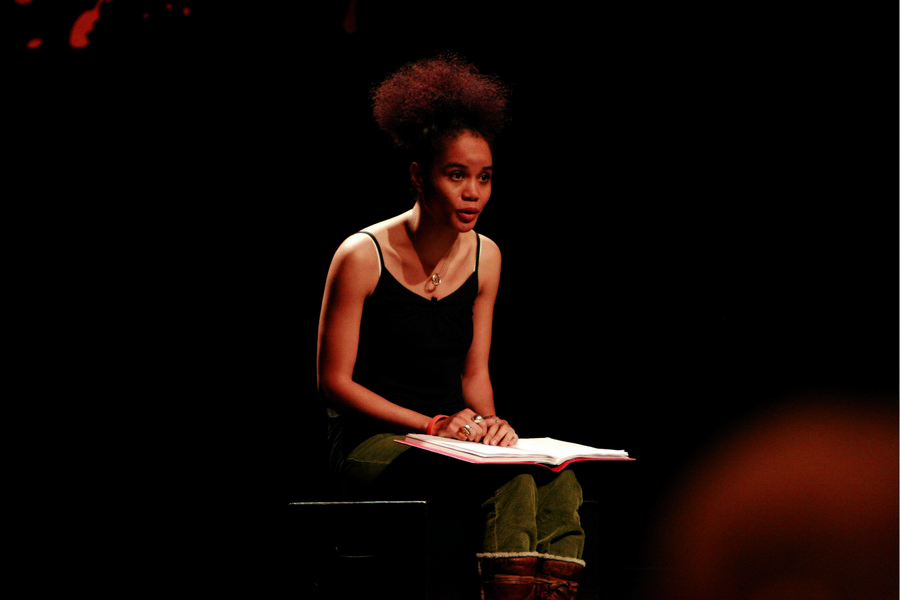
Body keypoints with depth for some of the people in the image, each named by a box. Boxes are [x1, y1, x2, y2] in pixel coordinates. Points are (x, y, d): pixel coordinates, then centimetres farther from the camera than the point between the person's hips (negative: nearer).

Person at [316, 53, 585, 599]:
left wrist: (488, 422, -9)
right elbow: (334, 381, -8)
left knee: (559, 484, -26)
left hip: (452, 437, 5)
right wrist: (433, 426, -16)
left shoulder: (485, 257, 7)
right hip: (371, 443, -5)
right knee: (511, 483, -33)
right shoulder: (362, 257, -10)